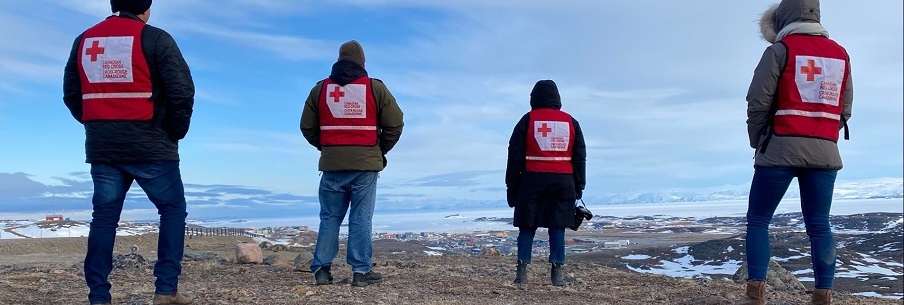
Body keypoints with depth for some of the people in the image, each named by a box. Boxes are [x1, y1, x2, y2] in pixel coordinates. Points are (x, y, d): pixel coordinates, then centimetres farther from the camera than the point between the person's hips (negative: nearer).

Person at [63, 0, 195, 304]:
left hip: (101, 147, 5)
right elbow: (182, 91, -14)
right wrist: (176, 132, 0)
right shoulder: (155, 39, -7)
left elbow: (71, 94, 14)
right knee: (173, 209, 7)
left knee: (104, 216, 9)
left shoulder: (84, 40, 11)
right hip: (150, 146, -5)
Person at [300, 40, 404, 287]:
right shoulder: (375, 88, 0)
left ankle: (322, 269, 8)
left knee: (329, 217, 10)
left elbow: (307, 127, 9)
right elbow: (395, 124, -2)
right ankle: (361, 271, 2)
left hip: (332, 164, 2)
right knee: (361, 218, 1)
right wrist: (380, 150, 12)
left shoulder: (320, 89, 7)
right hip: (365, 164, -2)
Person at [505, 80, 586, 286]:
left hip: (533, 180, -1)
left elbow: (515, 156, 0)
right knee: (557, 228, 4)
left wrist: (511, 186, 4)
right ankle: (556, 274, 1)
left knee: (527, 227, 4)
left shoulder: (527, 120, 2)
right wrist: (579, 186, 15)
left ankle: (522, 272, -1)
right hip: (563, 182, 2)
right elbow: (580, 157, 10)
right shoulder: (571, 122, 10)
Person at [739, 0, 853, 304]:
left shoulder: (780, 50, -3)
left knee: (758, 220, 3)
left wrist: (758, 142, 6)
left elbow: (758, 102, -7)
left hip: (782, 148, -5)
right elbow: (844, 111, 13)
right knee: (819, 225, 7)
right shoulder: (840, 54, 13)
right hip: (824, 152, 5)